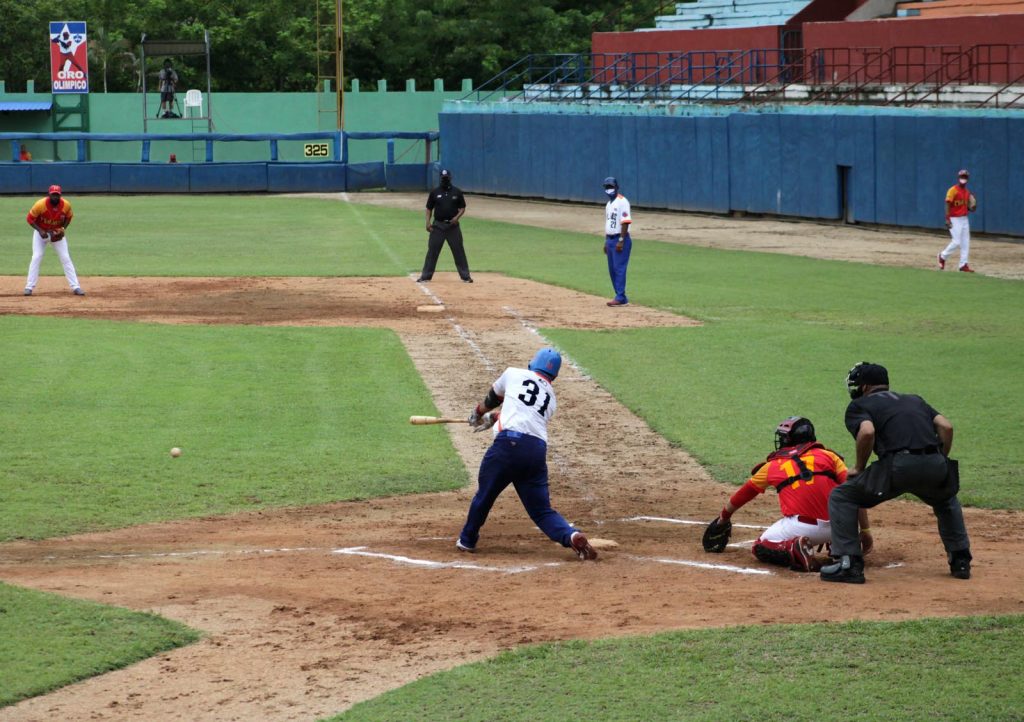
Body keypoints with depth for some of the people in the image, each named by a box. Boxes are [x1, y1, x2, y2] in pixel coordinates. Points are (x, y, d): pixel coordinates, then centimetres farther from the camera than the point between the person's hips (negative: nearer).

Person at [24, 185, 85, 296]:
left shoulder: (66, 205, -19)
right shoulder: (40, 204, -27)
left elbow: (68, 217, 1)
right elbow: (30, 219, -16)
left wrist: (63, 229, -16)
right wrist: (40, 231, -29)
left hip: (57, 233, 2)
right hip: (41, 232, -2)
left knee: (66, 258, -4)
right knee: (36, 257, -12)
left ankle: (75, 287, -2)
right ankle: (29, 287, -7)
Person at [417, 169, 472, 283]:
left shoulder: (457, 192, 3)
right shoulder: (434, 192, 4)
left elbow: (462, 208, 7)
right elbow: (429, 208, 7)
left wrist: (457, 217, -12)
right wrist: (428, 222, -6)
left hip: (453, 225, 0)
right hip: (438, 225, 0)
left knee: (459, 251, 1)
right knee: (432, 251, 0)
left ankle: (465, 276, 6)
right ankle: (425, 276, 5)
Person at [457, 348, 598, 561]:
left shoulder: (514, 374, 14)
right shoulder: (551, 397, 25)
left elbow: (494, 397, 33)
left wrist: (479, 412, 54)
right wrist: (493, 418, 55)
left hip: (510, 442, -4)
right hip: (538, 451, 4)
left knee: (485, 495, 16)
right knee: (541, 510, 8)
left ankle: (467, 540, 29)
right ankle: (572, 536, -17)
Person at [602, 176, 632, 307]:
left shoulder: (622, 202, -12)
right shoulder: (609, 204, 17)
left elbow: (625, 222, -18)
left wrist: (621, 241, -22)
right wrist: (606, 241, 20)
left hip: (620, 240, -9)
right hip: (610, 239, 9)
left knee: (619, 268, -11)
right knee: (612, 269, 9)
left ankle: (620, 297, -11)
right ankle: (620, 296, 13)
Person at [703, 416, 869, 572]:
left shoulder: (773, 465, 17)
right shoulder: (828, 455, 14)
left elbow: (744, 494, 31)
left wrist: (723, 517, 48)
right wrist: (865, 530, 6)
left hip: (800, 526, -2)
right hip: (836, 527, 2)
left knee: (760, 547, 21)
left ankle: (794, 549, -9)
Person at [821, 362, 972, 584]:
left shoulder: (859, 405, 17)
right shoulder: (914, 400, 31)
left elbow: (867, 432, -6)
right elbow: (946, 426, 16)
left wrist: (859, 467, 7)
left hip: (898, 466, -5)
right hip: (935, 466, 5)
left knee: (841, 497, 12)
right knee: (947, 500, 38)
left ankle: (848, 564, 1)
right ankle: (960, 561, 31)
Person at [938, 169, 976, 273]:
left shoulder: (967, 193, 12)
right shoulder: (953, 190, -10)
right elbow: (947, 205, -16)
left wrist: (973, 207, -7)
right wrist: (947, 220, -23)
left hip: (964, 219, 7)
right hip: (954, 220, -7)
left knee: (966, 243, 3)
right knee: (957, 242, -10)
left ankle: (963, 264, 7)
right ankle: (943, 256, 13)